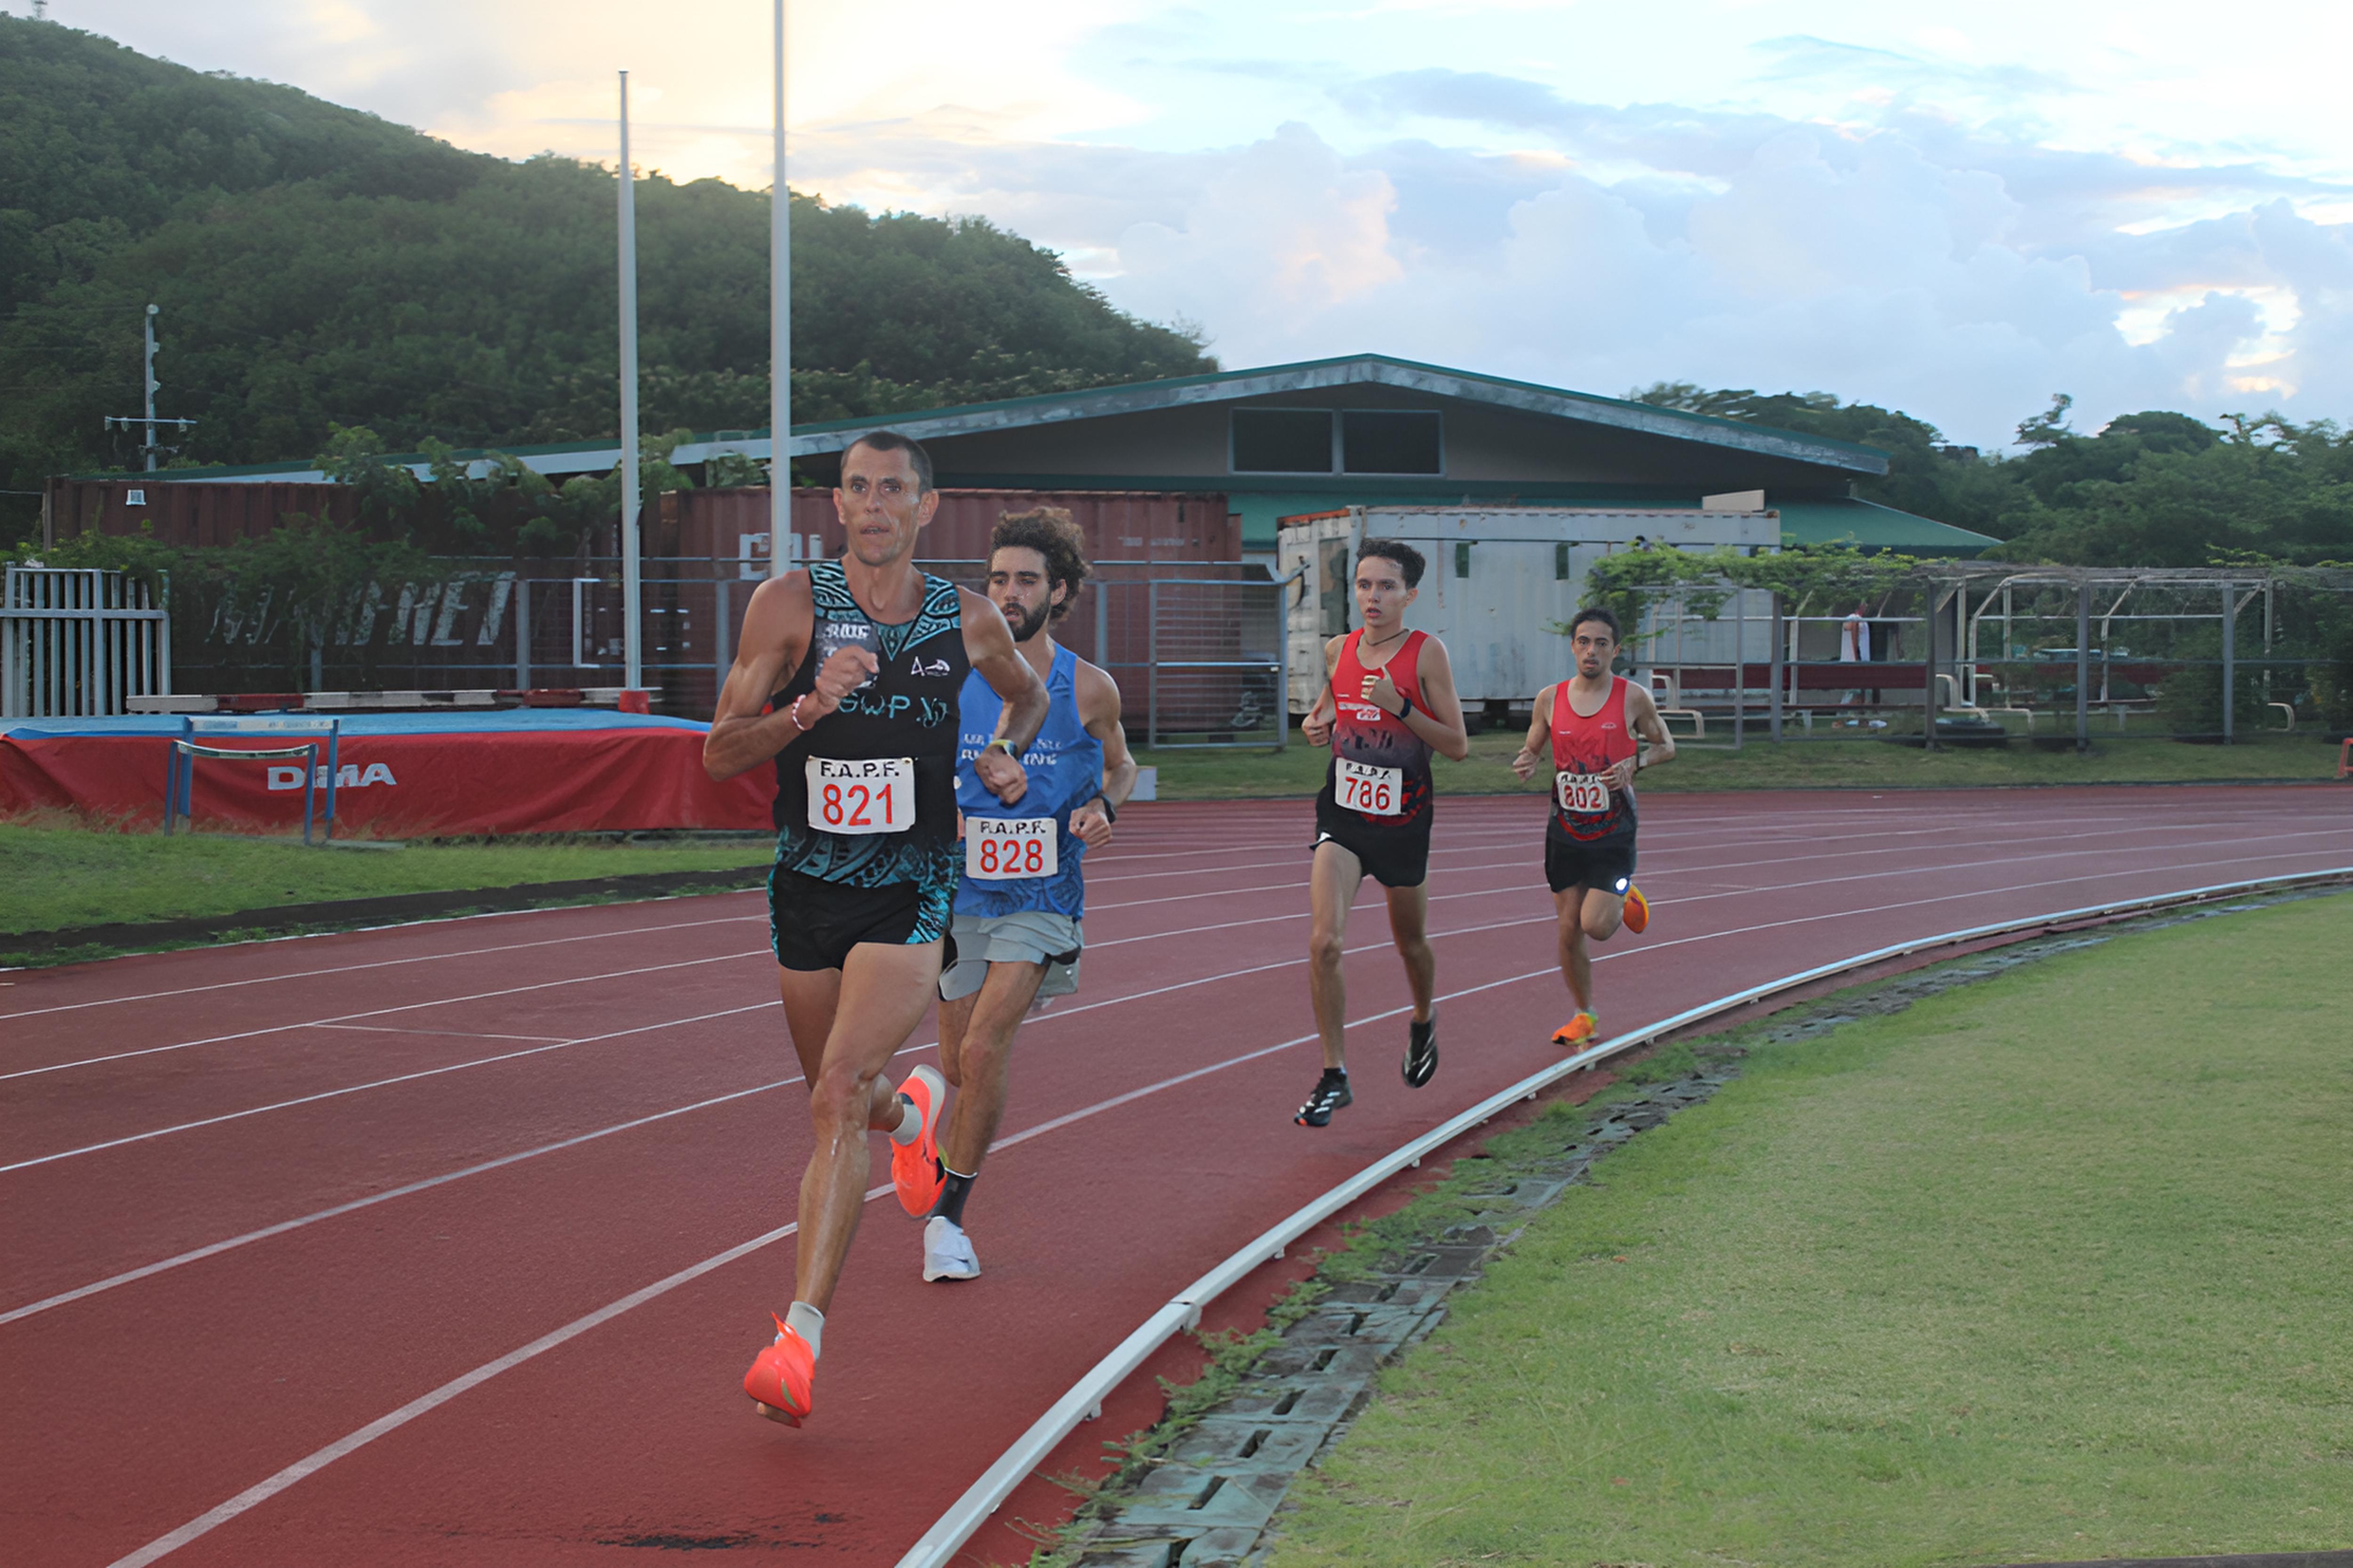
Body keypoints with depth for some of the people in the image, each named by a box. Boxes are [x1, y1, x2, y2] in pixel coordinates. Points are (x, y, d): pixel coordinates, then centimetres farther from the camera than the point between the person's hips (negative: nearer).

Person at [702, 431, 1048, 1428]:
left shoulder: (969, 622, 1)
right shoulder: (789, 605, -5)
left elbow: (1027, 693, 25)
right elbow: (720, 754, -7)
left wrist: (1006, 751, 5)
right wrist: (807, 709, -23)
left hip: (911, 897, -2)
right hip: (805, 887, 2)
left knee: (838, 1098, -19)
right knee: (843, 1102, 18)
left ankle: (800, 1336, -21)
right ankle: (911, 1108, 57)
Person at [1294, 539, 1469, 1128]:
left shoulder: (1427, 652, -10)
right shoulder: (1337, 651, 2)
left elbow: (1458, 745, -11)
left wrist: (1400, 706, -22)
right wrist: (1315, 725, -2)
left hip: (1404, 822, -2)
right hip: (1343, 817, 2)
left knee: (1411, 943, 17)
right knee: (1325, 942, -16)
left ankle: (1424, 1023, 51)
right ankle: (1334, 1076, -7)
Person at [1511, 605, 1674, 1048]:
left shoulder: (1633, 698, -7)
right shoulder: (1550, 700, 0)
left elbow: (1666, 746, 6)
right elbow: (1531, 750, 12)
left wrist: (1635, 764, -14)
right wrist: (1525, 764, -12)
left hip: (1613, 832, -3)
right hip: (1565, 830, 3)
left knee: (1596, 926, -12)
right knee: (1569, 931, 4)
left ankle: (1626, 901, 23)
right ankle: (1584, 1016, 22)